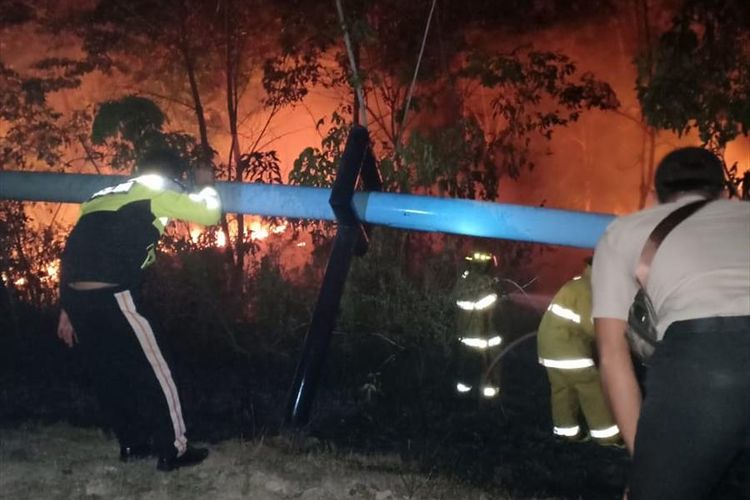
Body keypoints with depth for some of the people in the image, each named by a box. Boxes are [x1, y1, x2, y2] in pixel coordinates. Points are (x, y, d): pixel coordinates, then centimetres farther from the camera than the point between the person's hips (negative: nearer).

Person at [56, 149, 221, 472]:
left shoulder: (104, 196, 26)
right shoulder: (156, 193, 5)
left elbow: (77, 250, 23)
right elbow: (210, 214, 1)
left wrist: (67, 309, 24)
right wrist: (206, 186, 23)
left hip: (75, 296, 8)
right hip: (112, 296, -7)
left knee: (108, 376, 19)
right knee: (153, 372, 6)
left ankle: (132, 444, 32)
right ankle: (173, 451, 14)